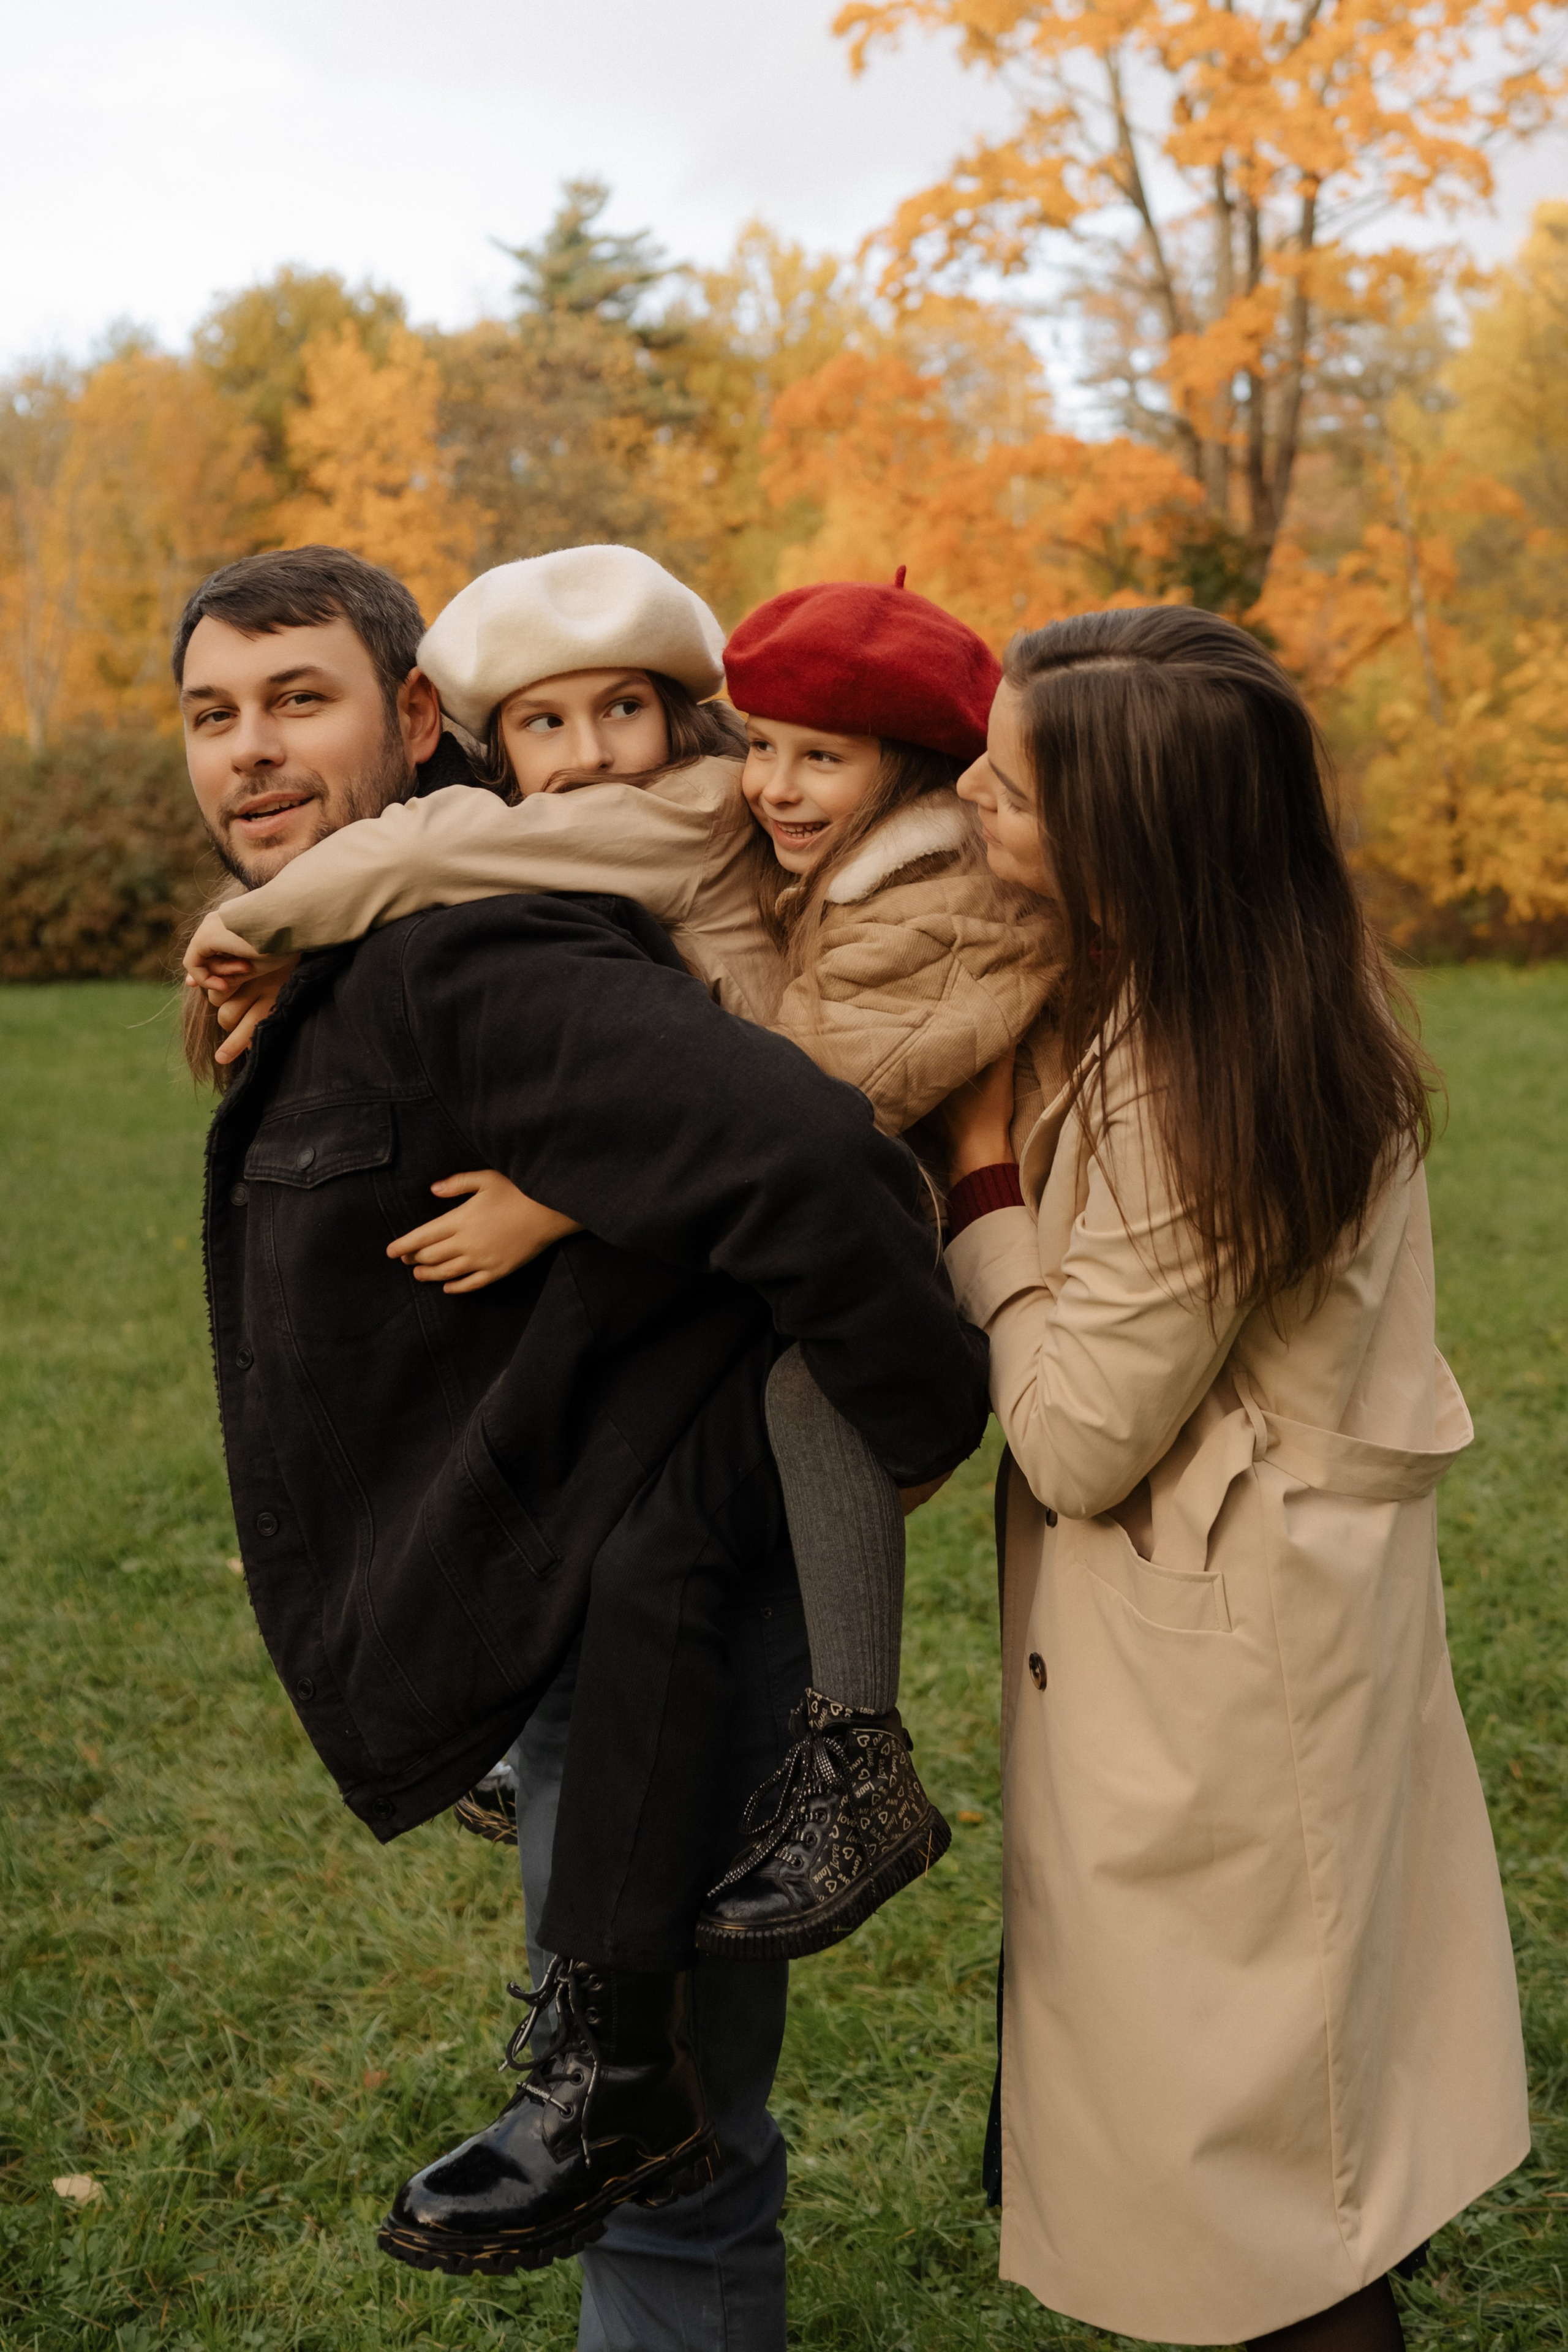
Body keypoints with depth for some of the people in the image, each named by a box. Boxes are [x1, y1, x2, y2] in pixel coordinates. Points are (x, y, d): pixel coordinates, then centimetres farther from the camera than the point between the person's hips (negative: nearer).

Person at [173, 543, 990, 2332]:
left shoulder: (468, 971, -28)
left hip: (650, 1625, -11)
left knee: (663, 2177, -9)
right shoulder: (333, 976, 10)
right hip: (601, 1636, 11)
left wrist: (929, 1426, -26)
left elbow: (801, 1157, -39)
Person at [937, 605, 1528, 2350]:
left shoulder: (1190, 1089, -29)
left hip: (1207, 1665, -9)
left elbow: (1076, 1440, -20)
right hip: (1292, 1585, 9)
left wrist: (985, 1178, -14)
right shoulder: (1295, 996, -2)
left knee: (1245, 2180, 9)